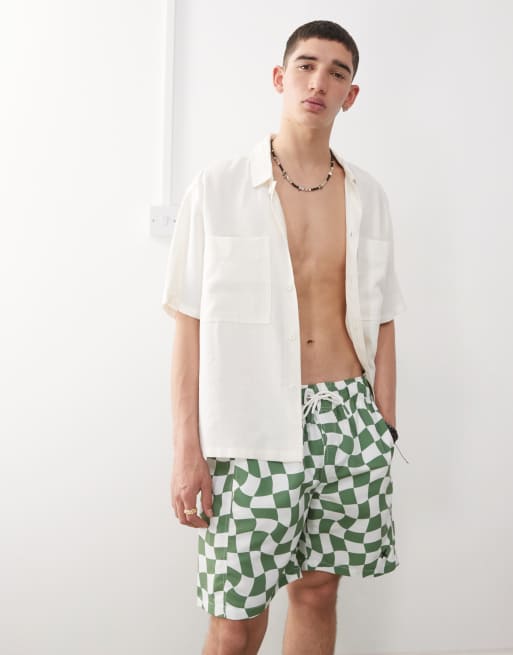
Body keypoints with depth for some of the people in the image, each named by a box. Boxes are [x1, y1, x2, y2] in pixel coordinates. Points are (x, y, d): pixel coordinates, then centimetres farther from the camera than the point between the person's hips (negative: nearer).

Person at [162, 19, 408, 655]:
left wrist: (385, 432, 8)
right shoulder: (218, 188, -2)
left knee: (318, 589, 15)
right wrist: (186, 448, -8)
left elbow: (381, 322, 11)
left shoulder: (367, 196, 9)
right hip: (253, 427, -3)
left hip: (348, 416, 4)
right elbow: (189, 323, -5)